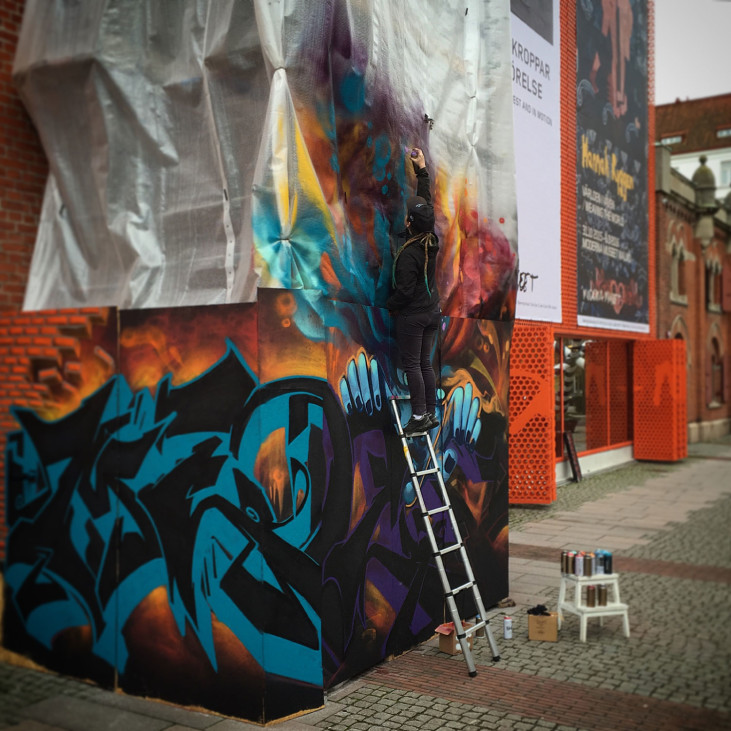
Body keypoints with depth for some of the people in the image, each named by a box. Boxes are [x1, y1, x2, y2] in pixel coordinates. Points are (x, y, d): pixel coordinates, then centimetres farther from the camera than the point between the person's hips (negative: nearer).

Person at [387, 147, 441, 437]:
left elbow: (404, 291, -21)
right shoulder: (431, 241, 1)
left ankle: (419, 417, -1)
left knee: (412, 364, -2)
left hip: (412, 315, -8)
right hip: (432, 311, 8)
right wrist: (422, 169, 21)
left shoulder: (408, 253, -22)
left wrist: (389, 305, -2)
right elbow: (427, 202, 14)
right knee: (425, 363, 13)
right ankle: (431, 413, 17)